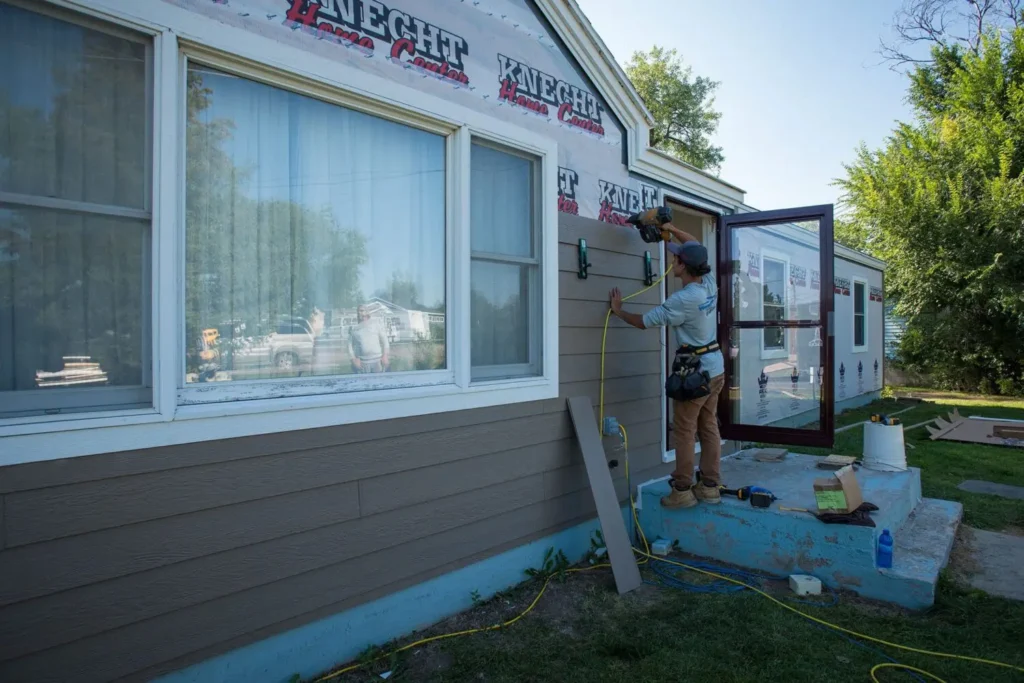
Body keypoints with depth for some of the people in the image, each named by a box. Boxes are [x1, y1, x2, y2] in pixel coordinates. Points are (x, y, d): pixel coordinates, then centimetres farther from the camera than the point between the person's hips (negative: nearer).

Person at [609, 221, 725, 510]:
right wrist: (671, 229, 15)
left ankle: (683, 492, 7)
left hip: (695, 371, -8)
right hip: (715, 367, 8)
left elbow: (644, 322, -13)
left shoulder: (683, 300, -22)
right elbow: (695, 245, 18)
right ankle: (710, 487, 18)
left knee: (685, 431, 0)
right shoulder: (709, 283, 1)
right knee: (709, 428, 11)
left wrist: (618, 311, 3)